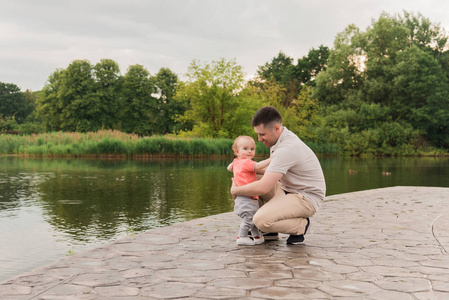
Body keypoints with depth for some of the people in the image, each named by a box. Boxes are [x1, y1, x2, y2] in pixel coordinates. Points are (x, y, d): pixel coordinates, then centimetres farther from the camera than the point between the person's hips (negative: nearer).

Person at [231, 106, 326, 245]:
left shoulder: (287, 148, -28)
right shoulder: (281, 138, 4)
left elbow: (262, 188, -30)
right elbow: (272, 169, 20)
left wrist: (235, 190, -13)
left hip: (307, 199, -10)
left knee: (261, 220, -27)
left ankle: (301, 225, -1)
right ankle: (271, 232, 13)